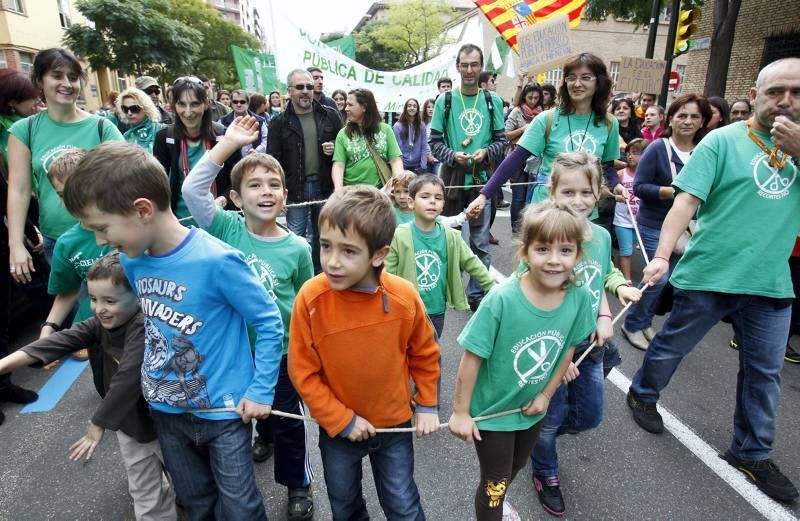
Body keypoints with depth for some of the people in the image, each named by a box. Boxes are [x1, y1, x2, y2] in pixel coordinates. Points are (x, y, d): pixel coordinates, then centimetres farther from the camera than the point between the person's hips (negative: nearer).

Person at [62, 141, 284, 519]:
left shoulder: (217, 261, -27)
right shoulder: (132, 261, -6)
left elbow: (269, 322, -18)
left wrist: (261, 391, -15)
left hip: (223, 411, -6)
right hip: (165, 409, 6)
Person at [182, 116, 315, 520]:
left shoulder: (296, 248, -14)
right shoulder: (227, 228, -12)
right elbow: (192, 189, -25)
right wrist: (229, 143, -26)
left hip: (281, 351, -2)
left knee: (287, 420, 12)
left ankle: (298, 485, 36)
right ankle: (264, 436, 60)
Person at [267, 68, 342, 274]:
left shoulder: (330, 116, 5)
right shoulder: (279, 122, 0)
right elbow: (274, 161, -3)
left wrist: (335, 149, -9)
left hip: (324, 187, 2)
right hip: (295, 190, -2)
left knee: (321, 237, 14)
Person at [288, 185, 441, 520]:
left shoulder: (403, 296, -22)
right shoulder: (310, 298, -25)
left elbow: (425, 354, -3)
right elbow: (303, 372, -14)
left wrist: (427, 405, 0)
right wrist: (342, 421, -13)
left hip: (395, 423, 0)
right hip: (337, 428, 1)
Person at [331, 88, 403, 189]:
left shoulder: (385, 130, 4)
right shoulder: (343, 134, 3)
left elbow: (396, 160, 0)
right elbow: (338, 165, -4)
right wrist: (339, 191, -20)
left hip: (380, 190, 0)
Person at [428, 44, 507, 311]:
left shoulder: (493, 101, 6)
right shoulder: (445, 101, 3)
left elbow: (501, 139, 7)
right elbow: (435, 141, 3)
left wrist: (486, 152, -13)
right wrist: (453, 155, -15)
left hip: (482, 179, 1)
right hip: (453, 179, 0)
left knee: (480, 242, 4)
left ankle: (477, 293, 17)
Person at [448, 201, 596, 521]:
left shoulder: (580, 298, -19)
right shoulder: (502, 299, -32)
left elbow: (568, 350, -2)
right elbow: (472, 358, -23)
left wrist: (546, 395, 0)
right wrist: (461, 412, -16)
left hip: (533, 409, 5)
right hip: (491, 409, -5)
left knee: (515, 469, 31)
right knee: (495, 483, 14)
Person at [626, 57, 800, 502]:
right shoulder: (723, 141, -7)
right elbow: (687, 200, -15)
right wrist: (661, 255, -25)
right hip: (711, 275, -5)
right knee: (673, 346, 12)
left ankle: (752, 453, 31)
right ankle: (643, 394, 39)